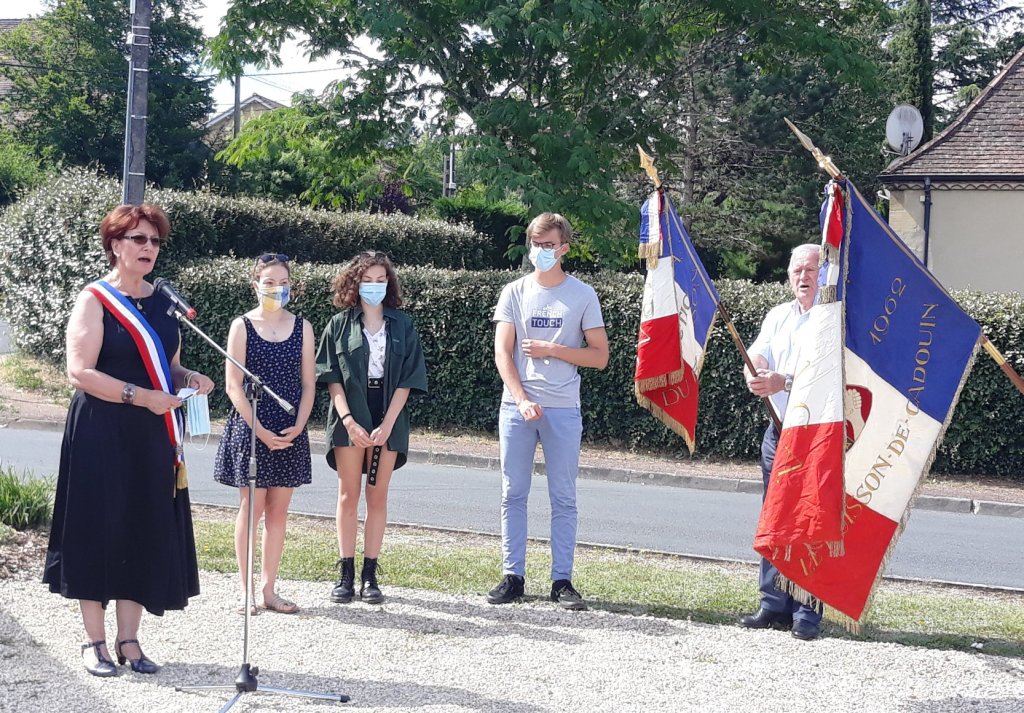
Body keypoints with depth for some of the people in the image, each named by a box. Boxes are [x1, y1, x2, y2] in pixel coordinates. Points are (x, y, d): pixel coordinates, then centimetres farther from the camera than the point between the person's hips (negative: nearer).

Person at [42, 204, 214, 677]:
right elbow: (80, 372, -15)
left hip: (153, 437, 5)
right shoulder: (94, 300, -6)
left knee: (146, 533, 5)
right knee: (99, 529, -1)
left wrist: (189, 379, -3)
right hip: (101, 435, -5)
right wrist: (140, 396, -21)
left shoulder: (163, 302, 11)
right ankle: (95, 641, 7)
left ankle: (128, 639, 13)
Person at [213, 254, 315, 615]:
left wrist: (298, 426, -7)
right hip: (250, 430, -3)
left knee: (278, 511, 6)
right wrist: (261, 431, -13)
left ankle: (269, 589, 14)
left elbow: (308, 384, 7)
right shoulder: (242, 326, -2)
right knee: (251, 508, 2)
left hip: (290, 434, 3)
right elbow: (234, 386, -6)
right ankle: (247, 591, 8)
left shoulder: (302, 327, 7)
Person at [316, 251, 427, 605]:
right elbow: (331, 377, 0)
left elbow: (407, 379, 1)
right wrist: (348, 420, -13)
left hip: (388, 417, 1)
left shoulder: (402, 325, 6)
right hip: (349, 417, -1)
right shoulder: (340, 324, 5)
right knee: (349, 495, 1)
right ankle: (346, 573, 5)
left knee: (377, 496, 3)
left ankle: (370, 574, 6)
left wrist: (387, 423, -10)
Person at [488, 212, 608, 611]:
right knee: (513, 494, 3)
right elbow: (502, 354, 1)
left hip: (563, 410, -1)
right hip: (517, 406, 1)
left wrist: (551, 349, -9)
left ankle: (562, 581, 5)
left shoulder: (583, 295, 4)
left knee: (564, 499, 1)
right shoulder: (514, 293, 7)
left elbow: (600, 356, 2)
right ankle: (513, 576, 9)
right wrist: (523, 400, -11)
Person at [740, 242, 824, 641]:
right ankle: (774, 605, 16)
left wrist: (785, 382, -27)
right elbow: (758, 353, 5)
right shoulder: (778, 316, 16)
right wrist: (753, 372, -18)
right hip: (778, 429, 7)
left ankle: (807, 613, -4)